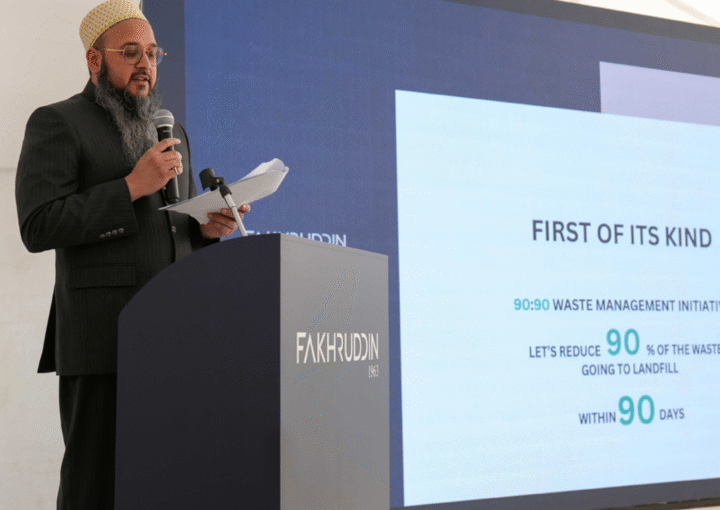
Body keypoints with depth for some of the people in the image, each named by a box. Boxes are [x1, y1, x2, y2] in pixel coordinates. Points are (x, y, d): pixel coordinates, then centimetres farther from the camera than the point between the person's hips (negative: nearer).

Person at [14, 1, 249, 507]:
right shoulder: (56, 123, 3)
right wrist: (132, 187, -14)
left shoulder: (172, 132, 23)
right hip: (104, 334, -5)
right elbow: (38, 226, -9)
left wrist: (208, 226, 3)